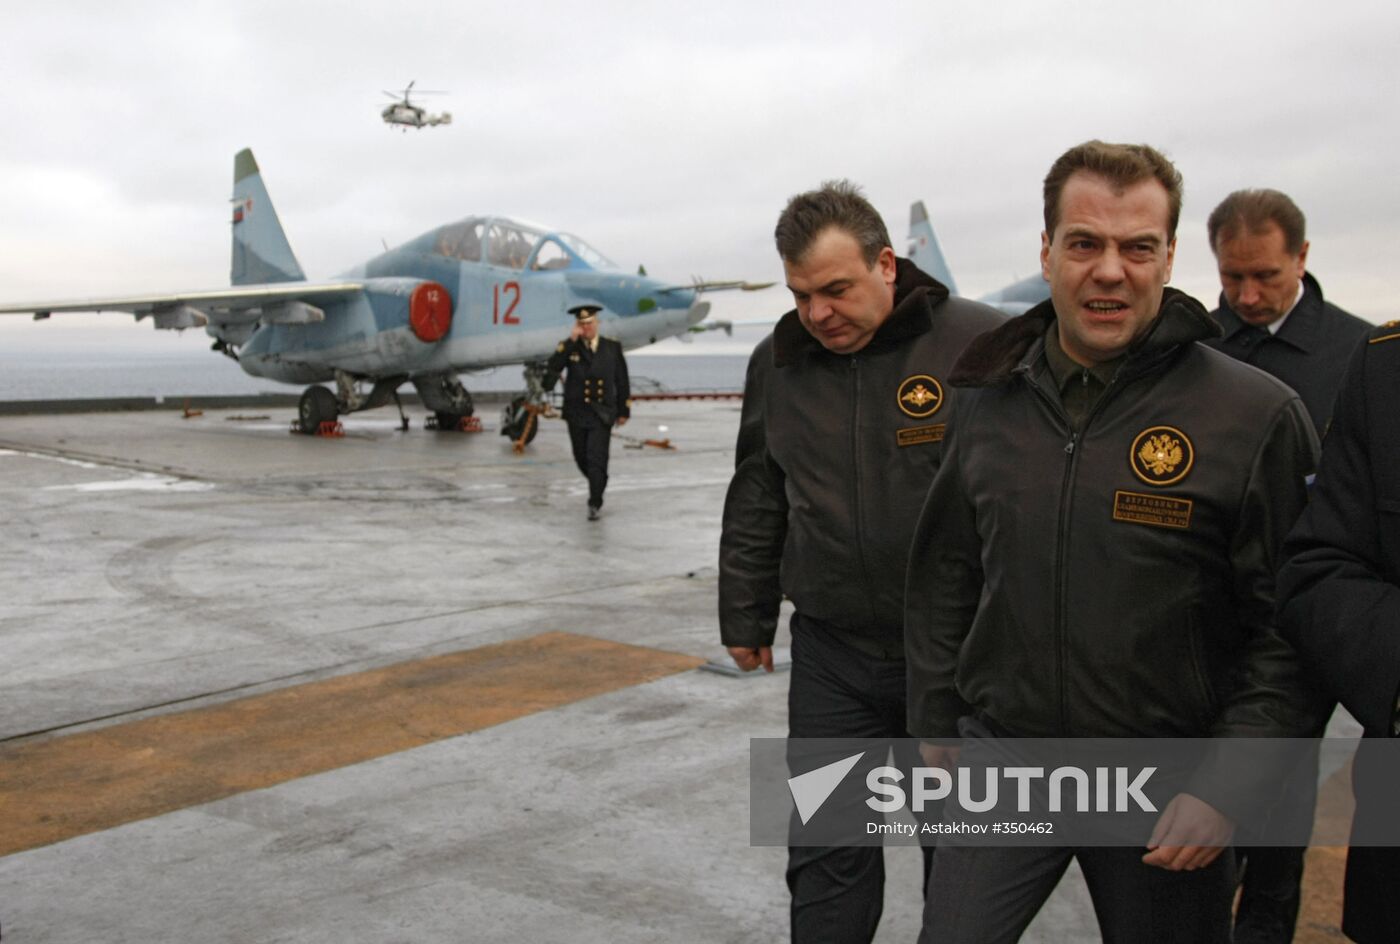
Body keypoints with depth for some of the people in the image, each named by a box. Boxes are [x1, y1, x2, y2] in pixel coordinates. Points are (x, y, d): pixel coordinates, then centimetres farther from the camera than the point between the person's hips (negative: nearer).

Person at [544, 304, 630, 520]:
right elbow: (552, 368, -17)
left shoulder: (612, 347, 4)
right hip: (576, 413, 2)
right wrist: (570, 341, -20)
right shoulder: (570, 347, 2)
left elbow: (622, 381, 8)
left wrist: (624, 411, 7)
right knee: (582, 459, 12)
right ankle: (597, 486, 38)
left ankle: (595, 504, -5)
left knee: (597, 459, -11)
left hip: (601, 414, -2)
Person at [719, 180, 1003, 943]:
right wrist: (745, 617, 16)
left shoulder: (979, 343, -10)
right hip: (833, 656, 3)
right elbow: (755, 505, 13)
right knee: (826, 851, 7)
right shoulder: (777, 362, 4)